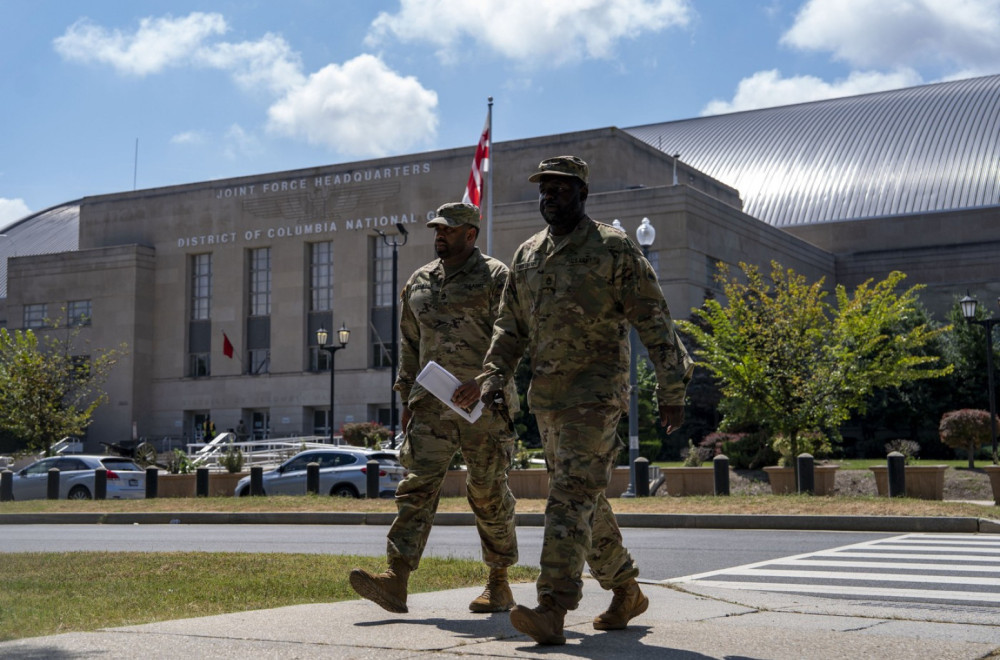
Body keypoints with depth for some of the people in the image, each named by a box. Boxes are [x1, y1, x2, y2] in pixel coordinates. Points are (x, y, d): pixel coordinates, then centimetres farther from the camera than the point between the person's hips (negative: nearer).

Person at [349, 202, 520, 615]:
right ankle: (396, 580, -14)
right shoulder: (419, 282, 14)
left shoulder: (495, 277, -3)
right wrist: (407, 400, 14)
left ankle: (499, 583, 18)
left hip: (484, 405, -4)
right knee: (417, 486, -7)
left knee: (489, 493, 4)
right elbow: (410, 345, 19)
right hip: (431, 405, 4)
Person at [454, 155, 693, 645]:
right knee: (584, 500, 14)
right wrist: (493, 377, 4)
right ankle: (626, 592, 29)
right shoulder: (527, 256, 14)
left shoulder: (613, 249, -5)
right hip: (546, 397, 7)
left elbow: (654, 322, -6)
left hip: (595, 393, -7)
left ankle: (552, 610, -19)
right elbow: (510, 327, 18)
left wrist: (672, 391, -8)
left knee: (572, 496, -15)